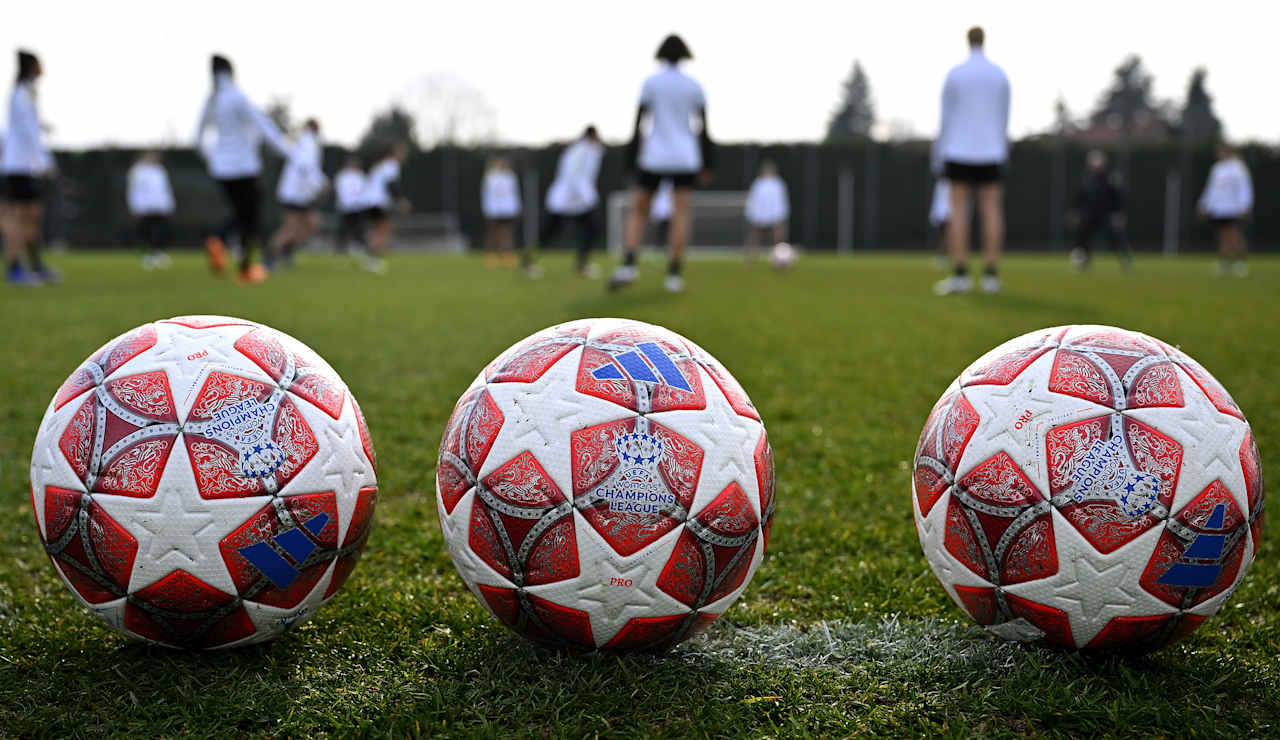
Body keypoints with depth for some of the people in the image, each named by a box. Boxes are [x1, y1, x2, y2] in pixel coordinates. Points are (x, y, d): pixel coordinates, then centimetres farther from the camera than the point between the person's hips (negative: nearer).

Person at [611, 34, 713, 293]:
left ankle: (628, 265, -11)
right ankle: (674, 275, -6)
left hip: (654, 159, -2)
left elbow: (639, 122, -6)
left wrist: (631, 160, -2)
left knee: (637, 211, 7)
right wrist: (706, 163, 10)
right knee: (680, 215, 2)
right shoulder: (694, 85, 4)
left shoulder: (651, 82, -3)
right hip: (685, 160, 2)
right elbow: (703, 127, 4)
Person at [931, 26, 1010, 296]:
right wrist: (1002, 157, 15)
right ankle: (991, 276, -3)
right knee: (991, 212, 2)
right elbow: (1004, 120, 7)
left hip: (958, 152, -2)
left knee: (958, 212, -2)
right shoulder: (1000, 75, 4)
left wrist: (937, 157, 3)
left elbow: (946, 119, -4)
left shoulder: (954, 74, -4)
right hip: (989, 152, 2)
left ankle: (960, 276, -9)